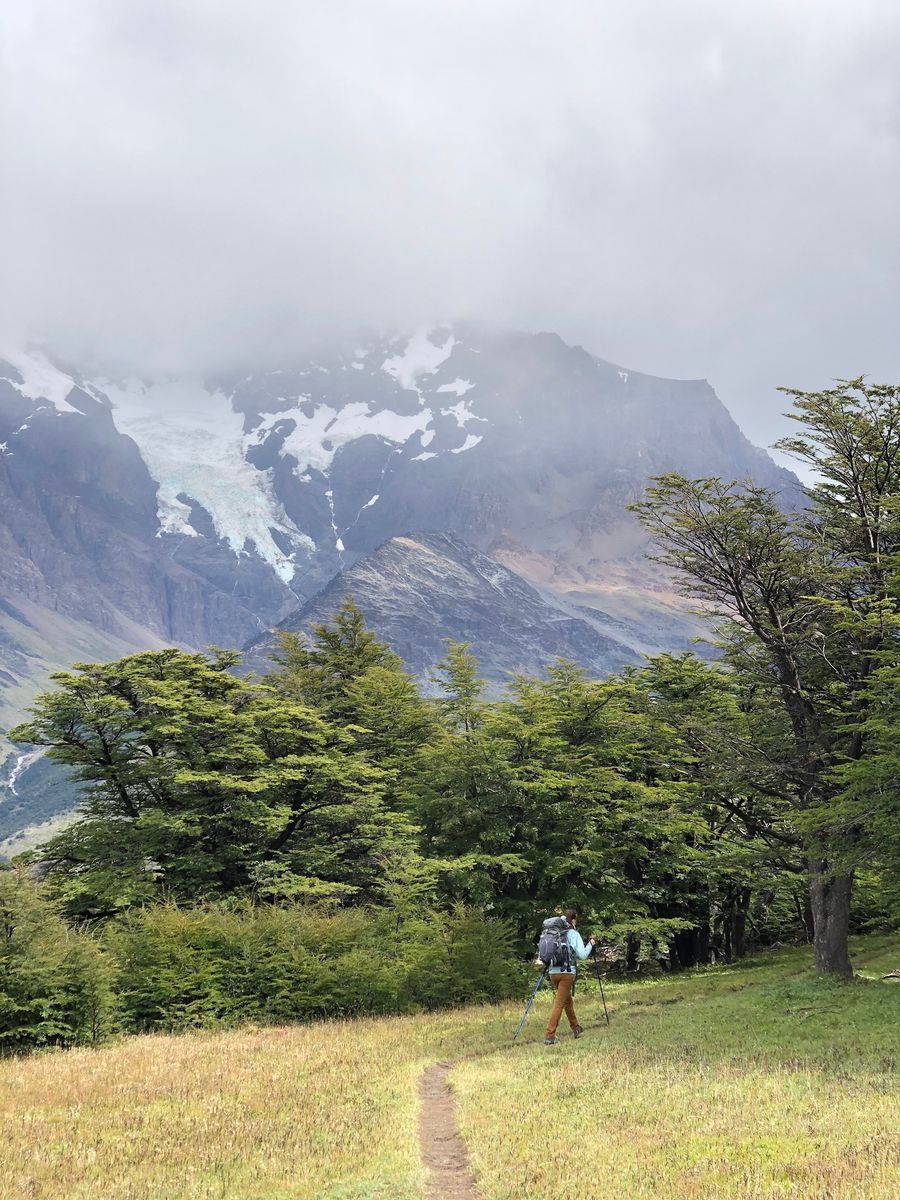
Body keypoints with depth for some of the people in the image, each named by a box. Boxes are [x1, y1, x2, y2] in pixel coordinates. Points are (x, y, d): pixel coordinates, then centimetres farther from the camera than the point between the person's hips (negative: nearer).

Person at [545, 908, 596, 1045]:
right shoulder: (574, 934, -4)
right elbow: (582, 955, -6)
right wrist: (590, 944, 8)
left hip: (553, 972, 6)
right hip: (567, 972, -6)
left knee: (568, 1000, 21)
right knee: (559, 1003, -7)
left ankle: (576, 1029, 33)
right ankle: (549, 1035, -15)